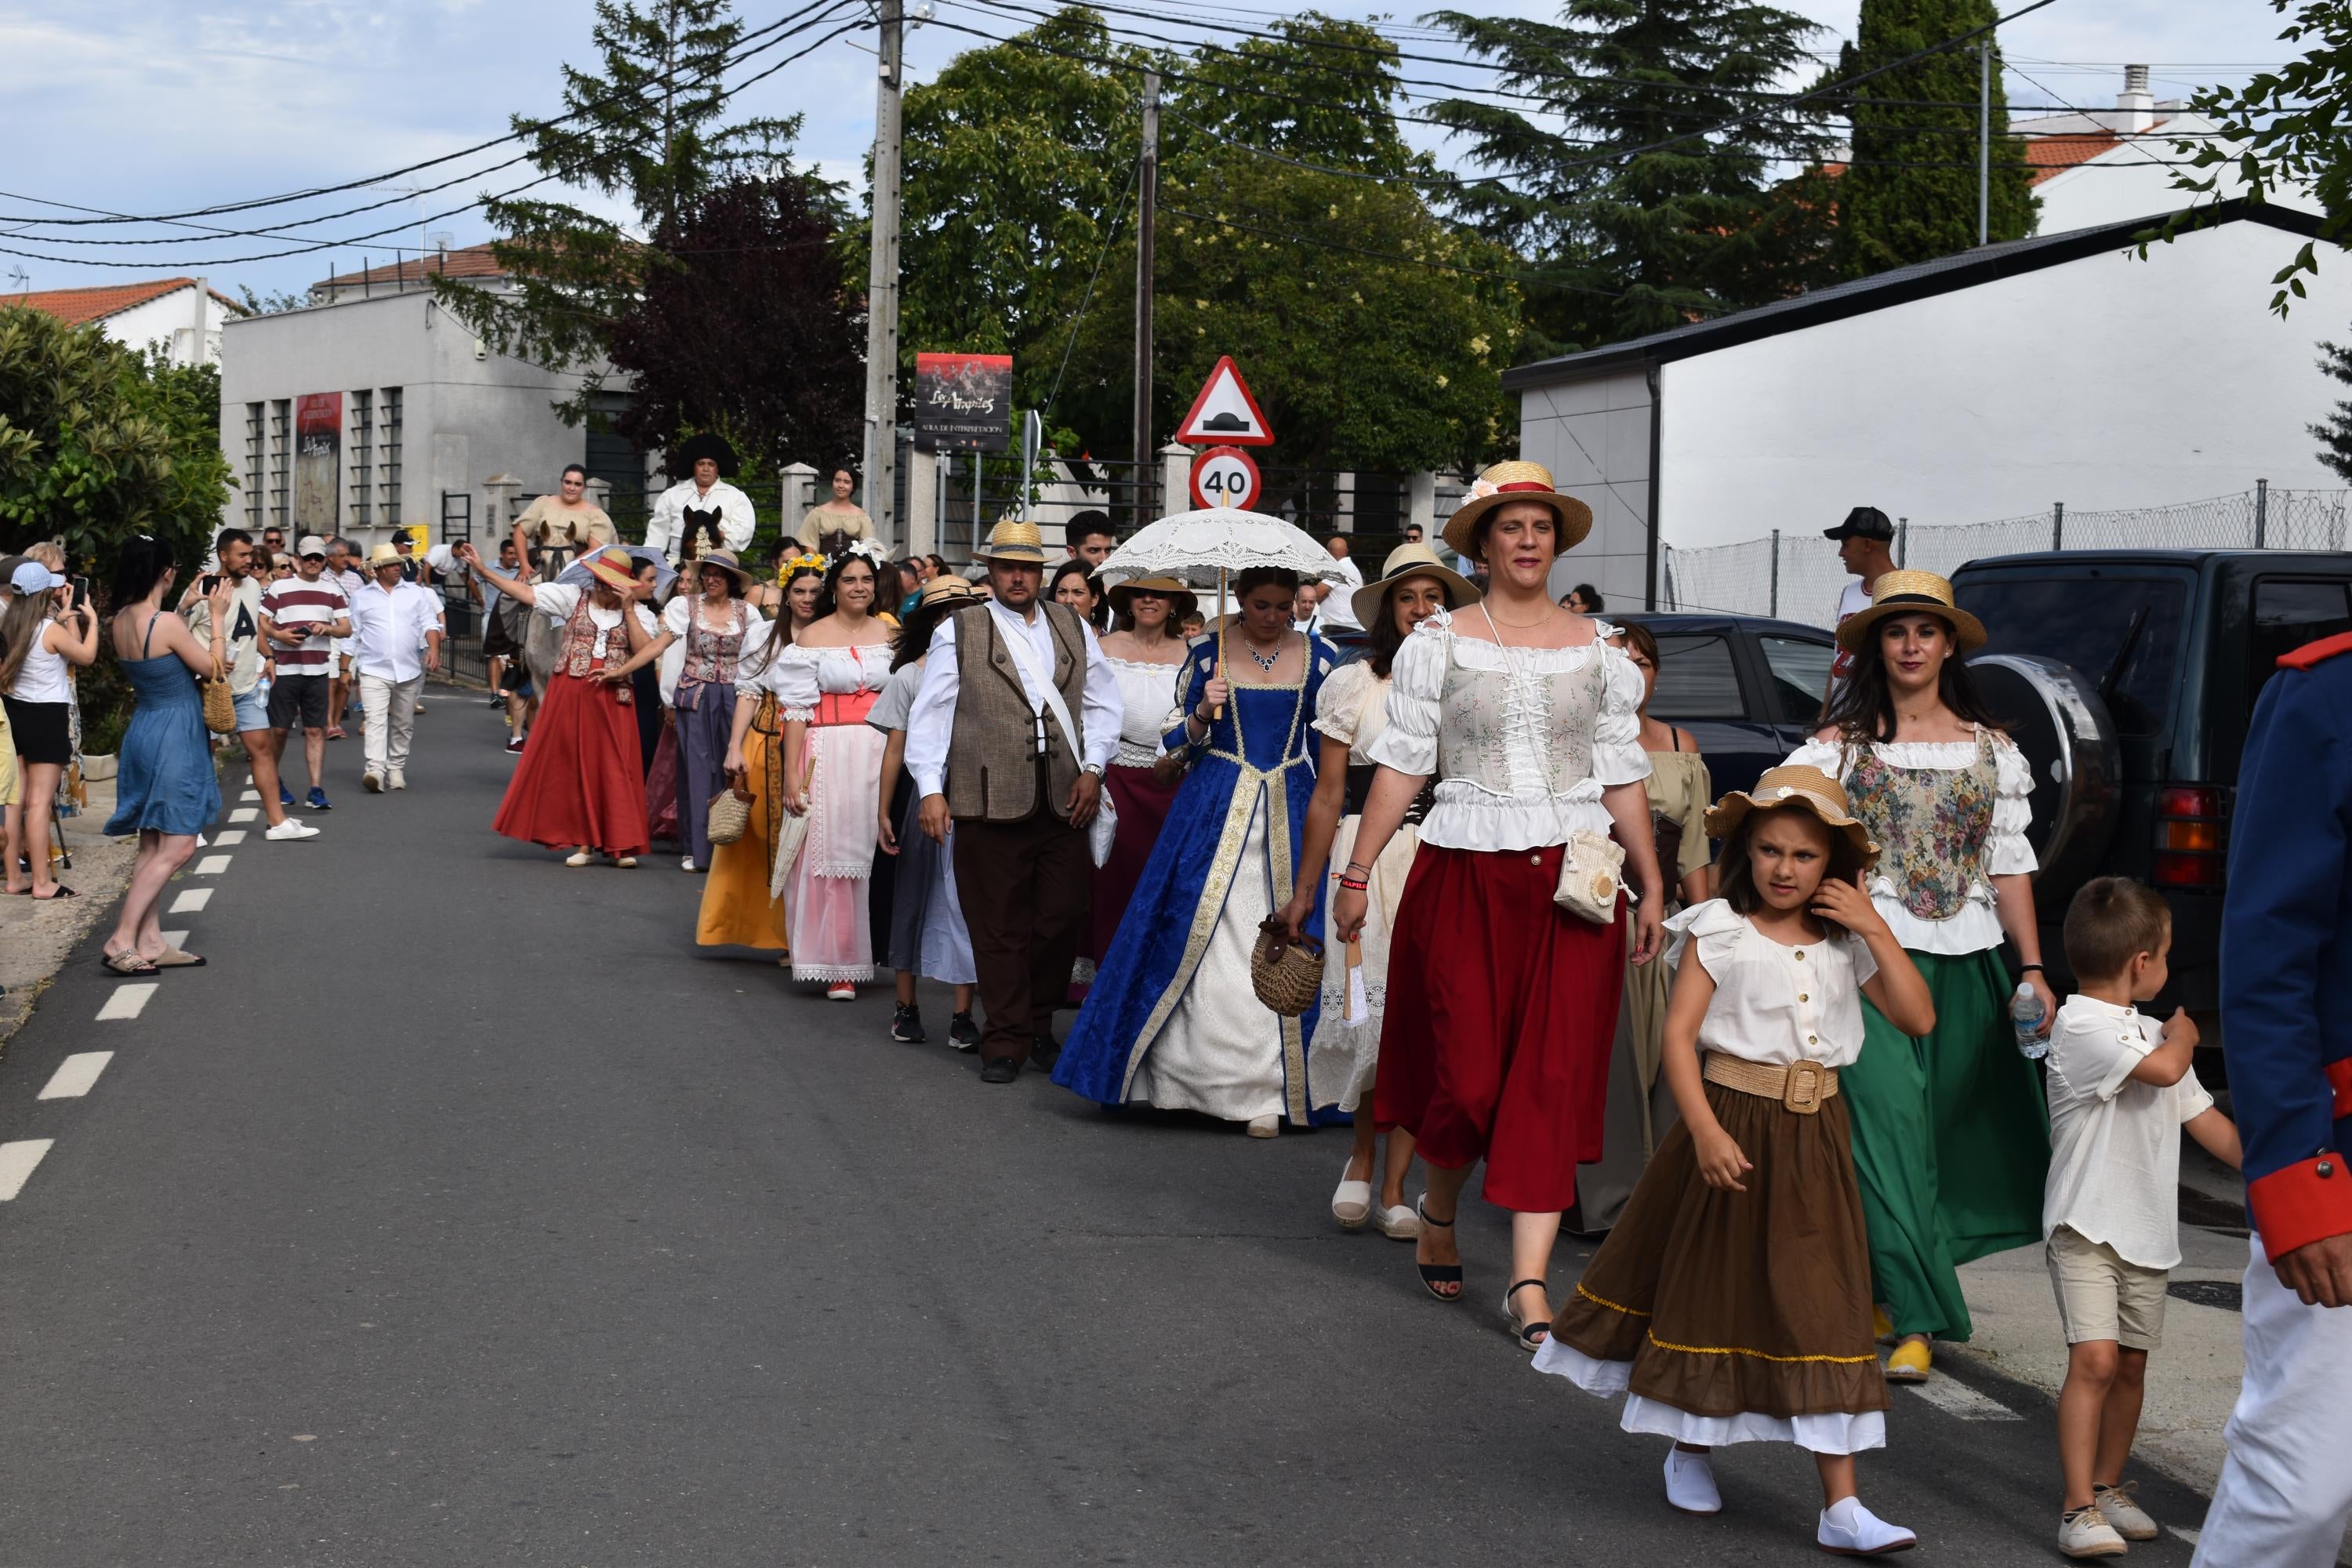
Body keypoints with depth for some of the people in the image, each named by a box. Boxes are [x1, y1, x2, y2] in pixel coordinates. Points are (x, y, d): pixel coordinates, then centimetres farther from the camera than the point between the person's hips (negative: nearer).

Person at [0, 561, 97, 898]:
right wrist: (91, 619, 8)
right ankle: (42, 883, -3)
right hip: (47, 717, -7)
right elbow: (86, 656, -1)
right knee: (39, 802, -5)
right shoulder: (52, 630, -17)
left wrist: (64, 614, 20)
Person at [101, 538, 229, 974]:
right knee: (176, 847, -5)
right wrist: (217, 616, -1)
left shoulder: (121, 621, 3)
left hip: (143, 733, 9)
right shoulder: (166, 623, -21)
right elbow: (214, 667, -10)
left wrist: (188, 611, 20)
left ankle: (149, 941, 16)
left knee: (152, 846, 14)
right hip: (174, 739, -9)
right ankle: (122, 940, -9)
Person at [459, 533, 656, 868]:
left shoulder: (638, 613, 3)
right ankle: (583, 842, 10)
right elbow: (525, 592, 2)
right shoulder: (573, 597, 5)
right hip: (570, 694, 2)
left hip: (612, 700, -1)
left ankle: (623, 844, 3)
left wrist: (628, 610, -13)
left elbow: (645, 652, -12)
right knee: (574, 768, 2)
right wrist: (481, 569, -4)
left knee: (615, 770, -3)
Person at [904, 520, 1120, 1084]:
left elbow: (1102, 704, 17)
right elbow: (930, 714, 2)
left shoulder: (1073, 628, 15)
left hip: (1063, 802, 3)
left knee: (1064, 918, 3)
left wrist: (1093, 770, 4)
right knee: (999, 927, 0)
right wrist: (930, 789, -5)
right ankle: (1006, 1043, 10)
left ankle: (1038, 1025, 23)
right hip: (990, 801, -3)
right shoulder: (959, 632, 5)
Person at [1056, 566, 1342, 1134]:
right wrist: (1203, 712, -14)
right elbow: (1178, 746, 5)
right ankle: (1208, 1073, 6)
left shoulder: (1319, 657, 5)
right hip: (1216, 809, -1)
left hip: (1292, 811, 1)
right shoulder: (1207, 655, 1)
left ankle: (1268, 1090, 2)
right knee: (1206, 939, -6)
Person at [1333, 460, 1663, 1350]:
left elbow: (1623, 777, 11)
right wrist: (1357, 873, -2)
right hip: (1464, 874, -1)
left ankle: (1530, 1282, -2)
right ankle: (1438, 1212, 28)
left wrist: (1652, 884, 6)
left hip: (1575, 877, 2)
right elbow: (1401, 766, 3)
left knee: (1554, 1076, -4)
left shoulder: (1597, 649, 10)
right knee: (1468, 1068, -3)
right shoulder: (1438, 644, 5)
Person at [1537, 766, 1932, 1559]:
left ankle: (1841, 1508, 1)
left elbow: (1919, 1017, -1)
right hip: (1732, 1123, -3)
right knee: (1708, 1287, 10)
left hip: (1813, 1138, 3)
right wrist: (1705, 1130, -21)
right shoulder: (1718, 930, -6)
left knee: (1821, 1303, 1)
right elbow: (1678, 1033, -12)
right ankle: (1689, 1448, 34)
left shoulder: (1845, 943, 6)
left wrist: (1873, 928, -7)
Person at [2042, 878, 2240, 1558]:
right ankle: (2079, 1508, -13)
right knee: (2094, 1359, -15)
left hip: (2149, 1228, 8)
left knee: (2132, 1363, 13)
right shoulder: (2081, 1026, -14)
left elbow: (2202, 1116, 19)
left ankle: (2109, 1486, 27)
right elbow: (2163, 1069, -25)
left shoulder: (2151, 1034, 13)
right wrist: (2183, 1034, -2)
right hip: (2086, 1224, -8)